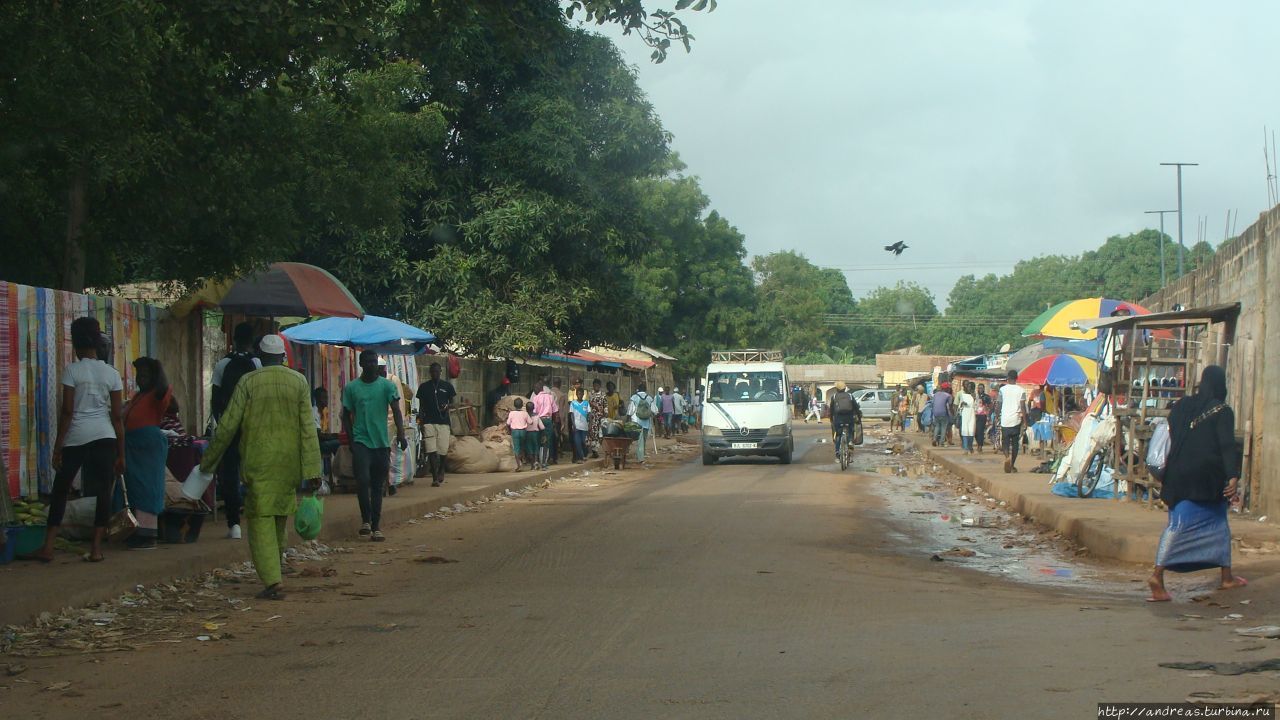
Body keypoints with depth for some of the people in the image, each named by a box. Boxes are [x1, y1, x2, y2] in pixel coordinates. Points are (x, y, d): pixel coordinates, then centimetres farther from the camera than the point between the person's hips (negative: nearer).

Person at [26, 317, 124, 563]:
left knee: (60, 490, 9)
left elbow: (67, 411, -6)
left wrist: (57, 447, -2)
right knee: (104, 492, 6)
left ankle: (47, 548, 9)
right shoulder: (111, 373, 6)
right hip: (105, 437, 2)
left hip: (76, 437, -1)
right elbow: (116, 416, 5)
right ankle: (96, 548, 2)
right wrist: (121, 454, 9)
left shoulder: (72, 371, -3)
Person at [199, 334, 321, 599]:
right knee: (281, 516, 18)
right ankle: (274, 565, 31)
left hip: (258, 461, -3)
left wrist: (208, 461, 7)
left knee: (261, 520, -2)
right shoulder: (299, 382, 1)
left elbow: (228, 426, -4)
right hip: (289, 462, 3)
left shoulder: (248, 382, -4)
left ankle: (272, 582, -12)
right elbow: (308, 427, -3)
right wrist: (312, 469, -4)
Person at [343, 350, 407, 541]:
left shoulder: (388, 386, 2)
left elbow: (396, 411, -6)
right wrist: (350, 439, -1)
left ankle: (376, 527, 13)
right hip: (361, 441, -1)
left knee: (378, 486, 6)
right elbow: (346, 415, 9)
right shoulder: (351, 387, 3)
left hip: (381, 443, 1)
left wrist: (401, 434, -21)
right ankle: (365, 520, -1)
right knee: (363, 480, -18)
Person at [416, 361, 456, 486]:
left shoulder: (447, 386, 7)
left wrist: (447, 406, -10)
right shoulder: (424, 387, 8)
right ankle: (435, 478, -6)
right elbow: (421, 406, 11)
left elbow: (452, 402, 12)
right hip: (429, 422, 0)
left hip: (443, 421, 0)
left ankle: (441, 470, 32)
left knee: (443, 451, 2)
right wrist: (420, 420, 1)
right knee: (431, 451, -8)